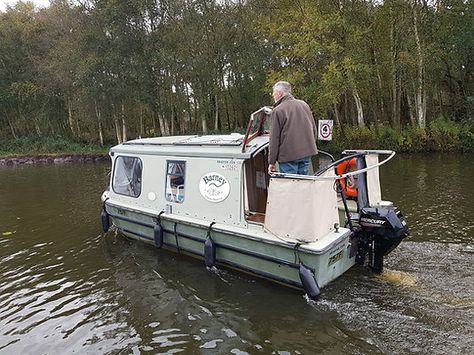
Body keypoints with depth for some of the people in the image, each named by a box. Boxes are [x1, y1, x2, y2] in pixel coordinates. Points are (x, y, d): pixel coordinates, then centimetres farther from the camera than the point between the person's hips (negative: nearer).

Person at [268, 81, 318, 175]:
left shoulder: (278, 110, -10)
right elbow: (314, 129, 16)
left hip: (288, 155, -6)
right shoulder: (304, 104, 10)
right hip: (307, 153, 7)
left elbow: (274, 138, -9)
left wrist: (272, 161, -4)